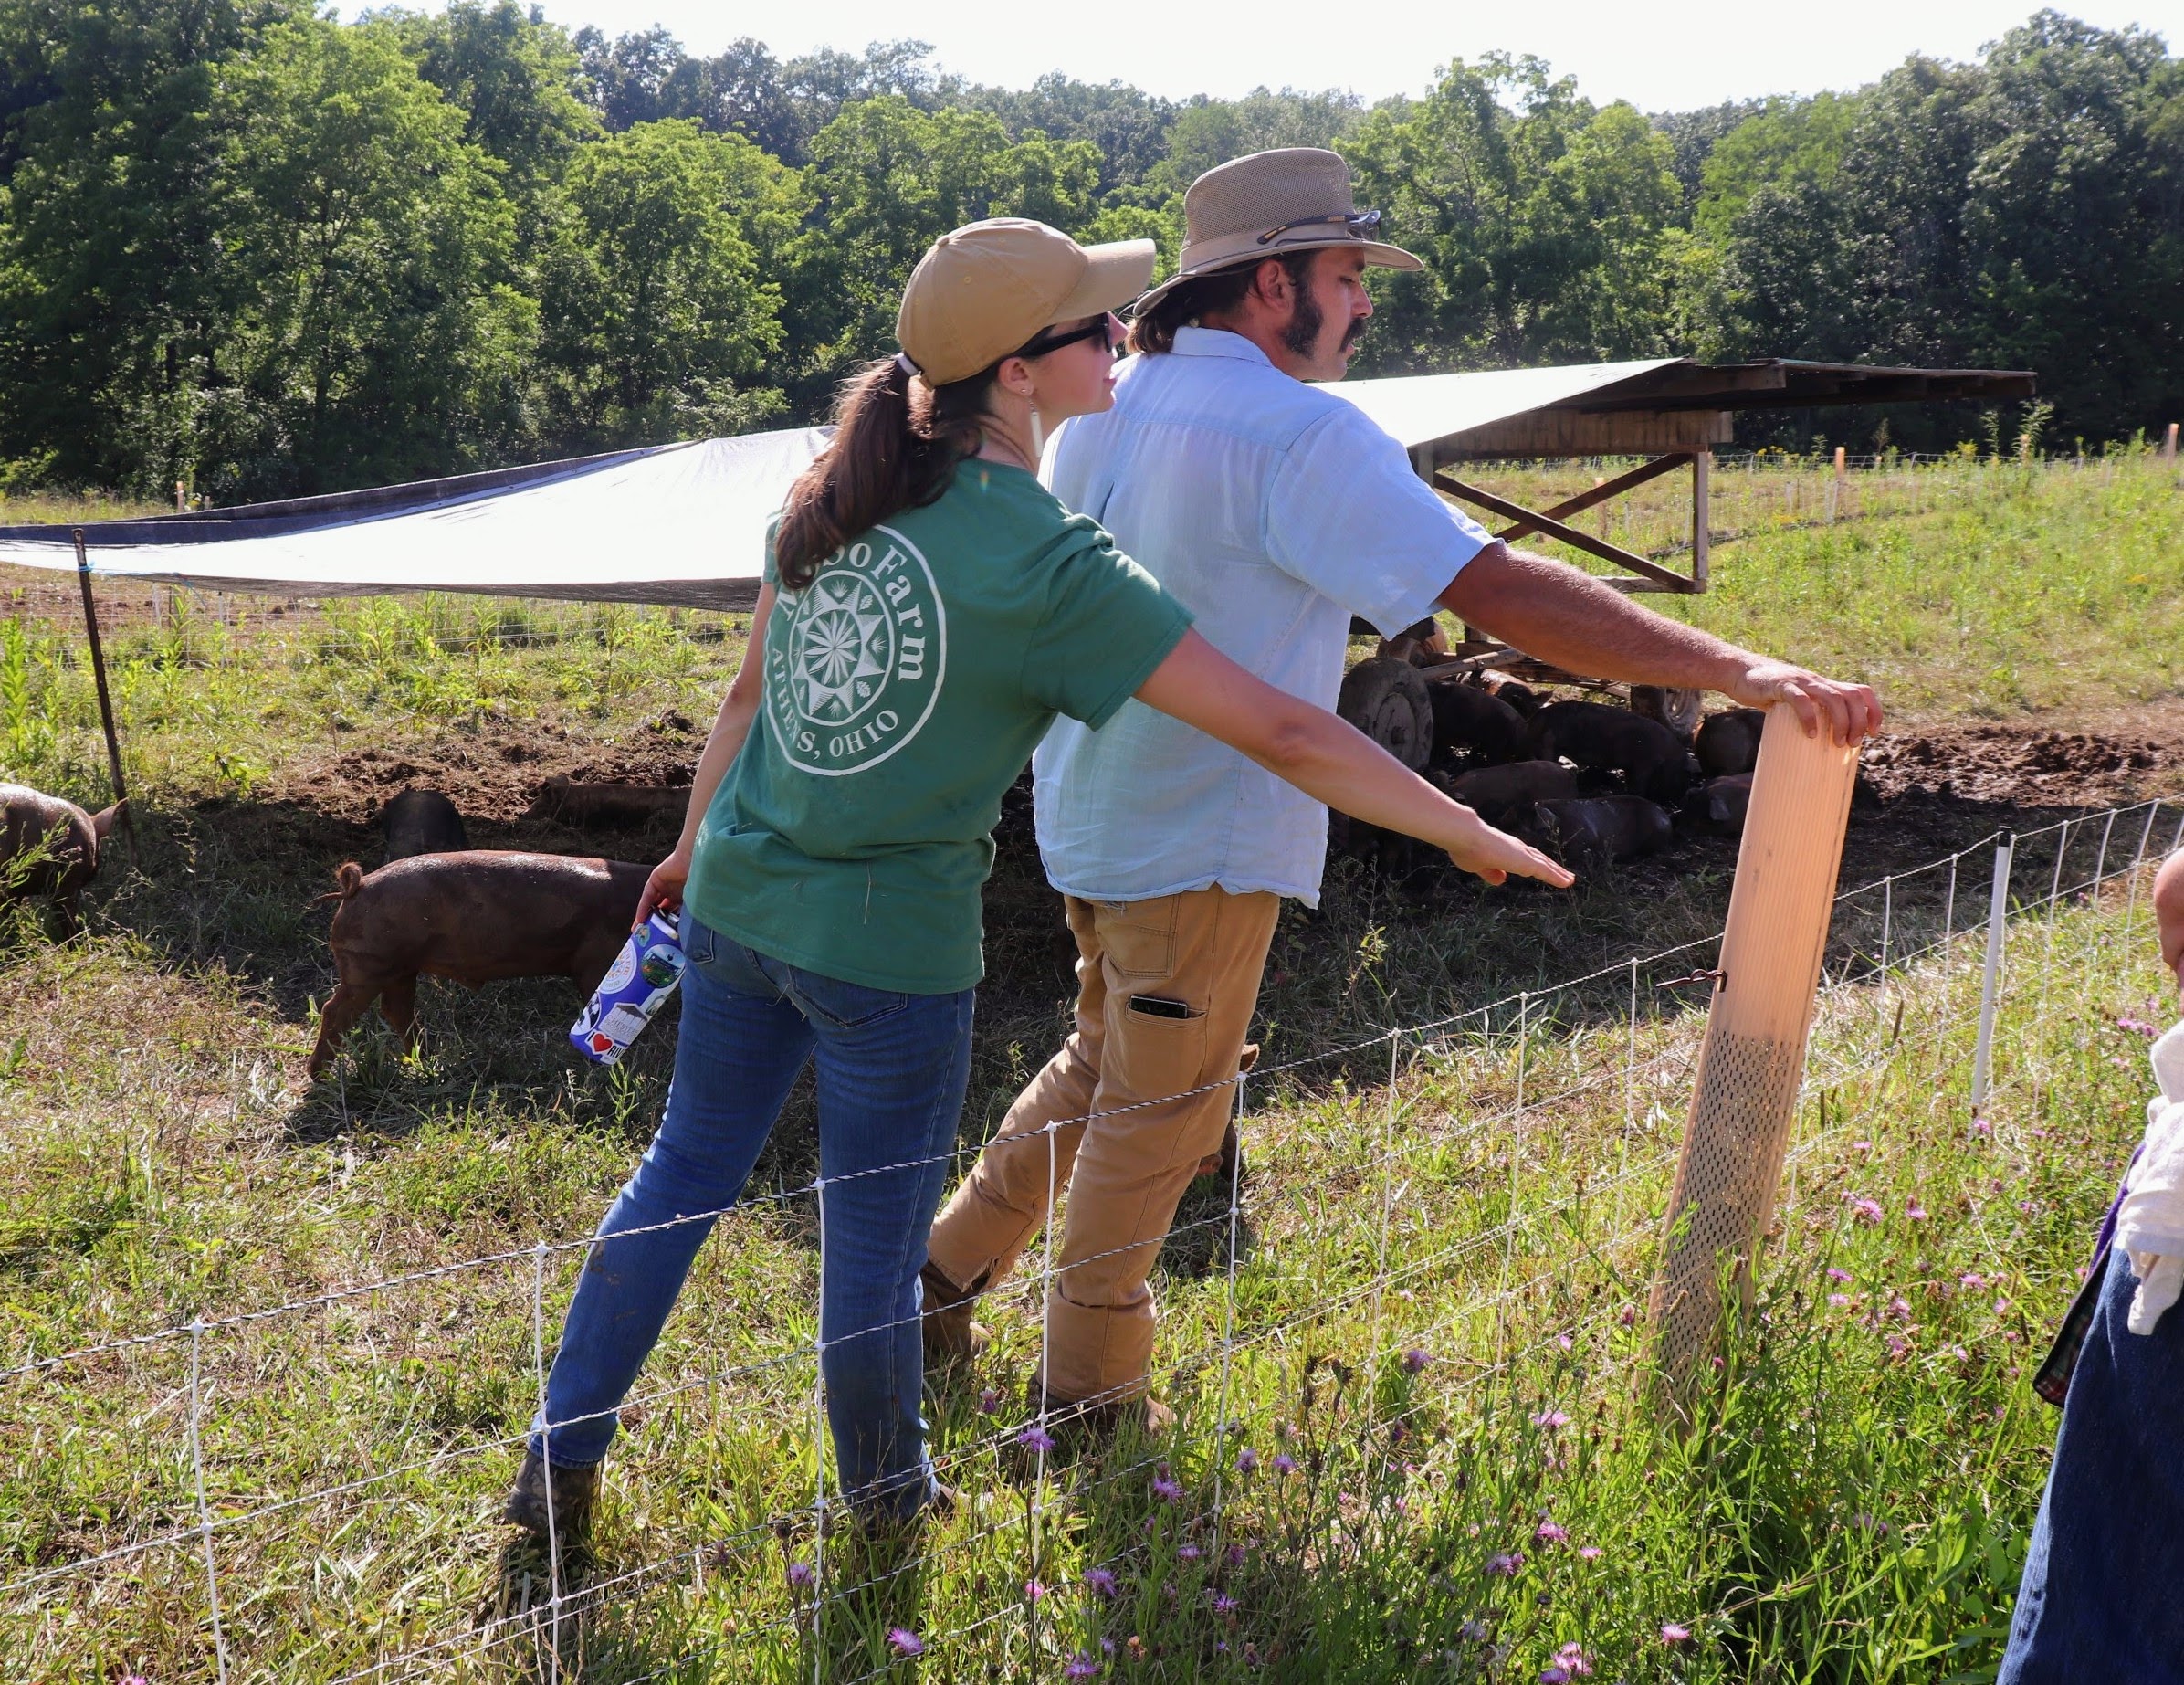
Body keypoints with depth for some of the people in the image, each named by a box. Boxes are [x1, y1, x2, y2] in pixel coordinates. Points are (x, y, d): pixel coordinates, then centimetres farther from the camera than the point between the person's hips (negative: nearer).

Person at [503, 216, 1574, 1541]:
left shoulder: (841, 490, -1)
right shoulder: (1047, 565, -21)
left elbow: (751, 694, 9)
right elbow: (1281, 735, -19)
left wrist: (696, 846, 24)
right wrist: (1465, 833, -7)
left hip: (741, 900, 7)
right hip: (890, 946, -6)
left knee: (685, 1173, 22)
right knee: (875, 1234, 14)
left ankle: (559, 1469, 35)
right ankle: (885, 1497, 38)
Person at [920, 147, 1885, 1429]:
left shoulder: (1110, 403, 4)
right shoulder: (1299, 433, -22)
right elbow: (1501, 589, -30)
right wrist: (1740, 670, -32)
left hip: (1093, 812, 8)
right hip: (1198, 840, -8)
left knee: (1109, 1060, 26)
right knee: (1159, 1113, 9)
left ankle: (945, 1276, 35)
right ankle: (1091, 1398, 24)